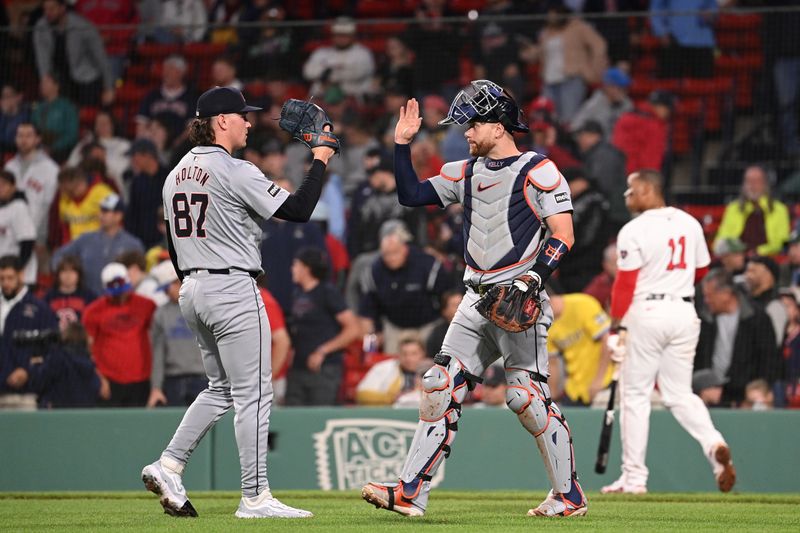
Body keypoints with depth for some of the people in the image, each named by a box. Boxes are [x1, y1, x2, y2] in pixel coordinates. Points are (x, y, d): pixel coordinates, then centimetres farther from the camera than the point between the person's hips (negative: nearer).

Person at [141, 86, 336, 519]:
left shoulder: (176, 175, 11)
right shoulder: (234, 172, -14)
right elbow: (298, 209, -15)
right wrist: (320, 162, -3)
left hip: (192, 290, 9)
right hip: (233, 290, -9)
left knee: (220, 388, 19)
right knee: (253, 393, -3)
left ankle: (168, 466, 8)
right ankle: (255, 498, -3)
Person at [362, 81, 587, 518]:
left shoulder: (537, 171, -5)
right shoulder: (466, 172, 16)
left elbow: (563, 236, -10)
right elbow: (411, 195, 18)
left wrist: (533, 279, -21)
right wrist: (402, 145, 9)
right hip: (476, 302, 7)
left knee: (526, 396, -11)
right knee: (440, 387, -1)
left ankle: (569, 495, 0)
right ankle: (410, 493, -2)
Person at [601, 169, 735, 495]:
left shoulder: (634, 230, -10)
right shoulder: (690, 224, 8)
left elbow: (625, 284, -12)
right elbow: (702, 270, 18)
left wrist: (615, 328, -9)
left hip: (646, 312, -5)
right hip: (685, 313, 5)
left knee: (635, 395, 5)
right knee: (679, 394, 12)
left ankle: (634, 478, 6)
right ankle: (715, 445, -15)